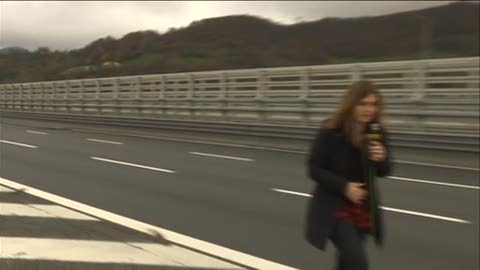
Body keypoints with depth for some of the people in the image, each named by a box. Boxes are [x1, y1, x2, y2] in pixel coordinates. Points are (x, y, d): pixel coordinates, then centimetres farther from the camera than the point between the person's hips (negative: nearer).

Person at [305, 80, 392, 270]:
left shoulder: (377, 133, -4)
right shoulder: (330, 132, -18)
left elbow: (384, 172, 5)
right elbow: (314, 169, -14)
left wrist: (381, 159, -19)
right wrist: (344, 186, -23)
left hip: (364, 208, 6)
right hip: (334, 208, -5)